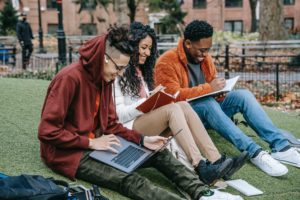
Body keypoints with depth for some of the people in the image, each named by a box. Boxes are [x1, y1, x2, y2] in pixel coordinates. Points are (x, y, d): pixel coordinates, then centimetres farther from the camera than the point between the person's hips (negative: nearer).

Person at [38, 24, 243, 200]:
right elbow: (48, 131, -22)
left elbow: (111, 125, 8)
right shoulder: (70, 78, -21)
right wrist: (91, 143, -21)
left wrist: (142, 140, -6)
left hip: (96, 144, 9)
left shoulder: (104, 79, 5)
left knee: (158, 154, -4)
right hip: (68, 151, -9)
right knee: (129, 179, -27)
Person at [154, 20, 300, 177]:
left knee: (243, 95, -17)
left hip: (208, 110, 7)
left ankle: (280, 146, -27)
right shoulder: (167, 62, -13)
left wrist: (219, 90, -8)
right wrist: (208, 88, -26)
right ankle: (254, 152, -42)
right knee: (208, 103, -37)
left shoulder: (204, 57, 9)